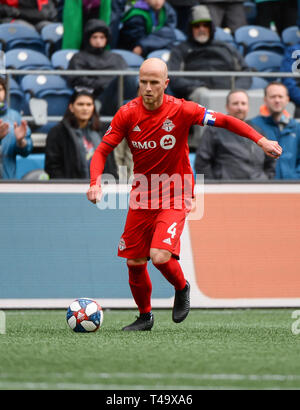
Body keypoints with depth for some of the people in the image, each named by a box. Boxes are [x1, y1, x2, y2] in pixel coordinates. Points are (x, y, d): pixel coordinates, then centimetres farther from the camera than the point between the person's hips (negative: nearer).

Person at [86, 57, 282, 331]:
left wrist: (262, 140, -22)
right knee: (134, 262, 4)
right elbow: (103, 151, -4)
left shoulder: (181, 110, -15)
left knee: (160, 256, -21)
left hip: (175, 194, -3)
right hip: (142, 194, 3)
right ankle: (145, 316, 28)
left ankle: (182, 288, 12)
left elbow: (225, 121, -11)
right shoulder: (128, 114, -8)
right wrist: (96, 182, -22)